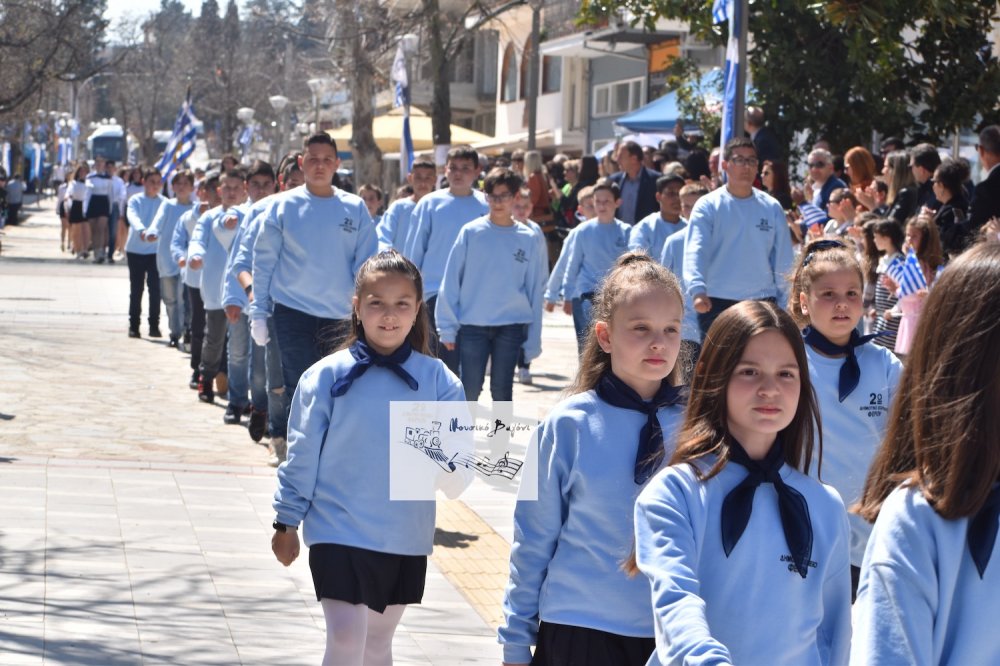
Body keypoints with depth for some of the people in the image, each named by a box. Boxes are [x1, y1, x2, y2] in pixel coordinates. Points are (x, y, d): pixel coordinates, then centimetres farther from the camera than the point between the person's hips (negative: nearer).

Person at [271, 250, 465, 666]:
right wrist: (287, 522, 3)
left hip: (406, 541, 3)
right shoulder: (328, 376, -7)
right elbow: (302, 455, 0)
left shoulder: (437, 380, -2)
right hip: (339, 533, -3)